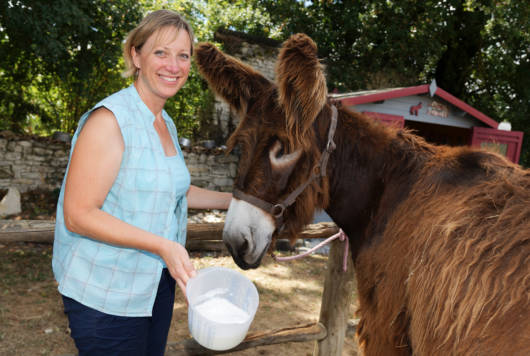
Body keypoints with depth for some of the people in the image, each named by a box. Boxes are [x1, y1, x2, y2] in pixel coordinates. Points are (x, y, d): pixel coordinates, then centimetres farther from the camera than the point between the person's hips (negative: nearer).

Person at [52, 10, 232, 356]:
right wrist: (162, 245, -29)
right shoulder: (110, 119, -20)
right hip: (106, 296, -8)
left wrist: (233, 200, 11)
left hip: (158, 284, 8)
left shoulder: (166, 123, 9)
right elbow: (78, 215, -23)